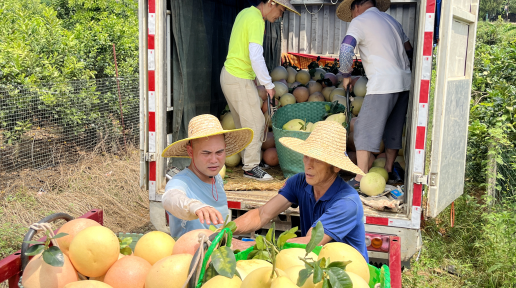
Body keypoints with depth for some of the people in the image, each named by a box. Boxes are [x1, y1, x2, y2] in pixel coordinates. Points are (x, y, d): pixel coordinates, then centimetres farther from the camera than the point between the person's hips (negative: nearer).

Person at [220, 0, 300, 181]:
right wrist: (268, 84, -18)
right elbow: (256, 56, -24)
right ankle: (251, 167, 4)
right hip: (240, 79, -10)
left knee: (244, 123, 17)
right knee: (255, 123, -3)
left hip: (229, 73, 10)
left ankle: (250, 160, 27)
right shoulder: (256, 20, -18)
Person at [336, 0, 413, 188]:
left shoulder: (359, 21, -2)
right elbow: (409, 51, 25)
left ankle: (361, 178, -5)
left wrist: (346, 75, -1)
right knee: (393, 130, 17)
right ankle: (389, 171, 25)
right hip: (405, 81, 8)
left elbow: (346, 50, -15)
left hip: (383, 84, -8)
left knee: (365, 130, -4)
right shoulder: (391, 20, 21)